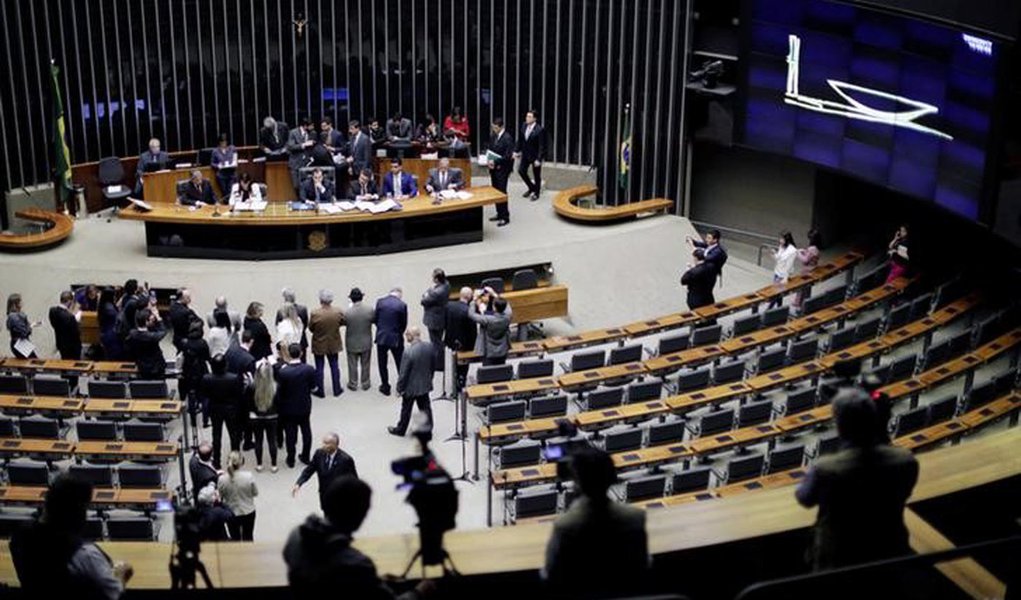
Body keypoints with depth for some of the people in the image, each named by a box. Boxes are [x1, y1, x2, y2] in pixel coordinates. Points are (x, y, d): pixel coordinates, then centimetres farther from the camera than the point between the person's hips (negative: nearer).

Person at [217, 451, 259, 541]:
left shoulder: (222, 479, -23)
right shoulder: (249, 476, -24)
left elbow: (220, 496, -9)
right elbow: (255, 493, -9)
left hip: (231, 513, 0)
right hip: (248, 512, 0)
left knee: (235, 538, 21)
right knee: (248, 538, 23)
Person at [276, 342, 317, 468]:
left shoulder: (282, 372, -25)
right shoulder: (309, 370, -18)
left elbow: (279, 390, -15)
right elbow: (313, 386, -4)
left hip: (288, 408, -2)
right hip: (305, 406, 2)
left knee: (290, 433, 13)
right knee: (306, 431, 19)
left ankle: (291, 459, 25)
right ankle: (305, 457, 32)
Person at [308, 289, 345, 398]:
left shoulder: (315, 314, -25)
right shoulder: (338, 312, -17)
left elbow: (310, 328, -11)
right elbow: (343, 323, 1)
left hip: (319, 345, -2)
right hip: (333, 344, 2)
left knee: (319, 368, 11)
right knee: (334, 366, 17)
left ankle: (320, 391, 20)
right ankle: (337, 390, 25)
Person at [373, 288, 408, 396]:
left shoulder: (380, 301, -8)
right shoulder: (402, 305, -12)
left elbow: (374, 319, -2)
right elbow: (404, 324, -6)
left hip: (381, 337, 1)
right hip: (396, 338, -1)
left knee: (382, 364, 14)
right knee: (400, 363, 14)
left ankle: (385, 387, 20)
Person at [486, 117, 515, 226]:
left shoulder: (507, 138, -15)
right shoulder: (493, 136, 9)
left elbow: (508, 156, -19)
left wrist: (495, 162, -21)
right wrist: (489, 161, -1)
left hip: (502, 169, -8)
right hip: (494, 168, 8)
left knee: (501, 192, -5)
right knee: (496, 192, 12)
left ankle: (505, 217, 1)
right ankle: (499, 214, 23)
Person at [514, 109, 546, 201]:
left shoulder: (540, 130, -23)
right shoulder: (524, 126, -4)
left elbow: (542, 146, -21)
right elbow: (520, 140, 6)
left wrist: (539, 159, -22)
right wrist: (516, 151, 2)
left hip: (535, 156, -6)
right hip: (525, 154, 6)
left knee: (536, 175, 9)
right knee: (521, 170, 6)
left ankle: (536, 193, 29)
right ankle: (531, 188, 29)